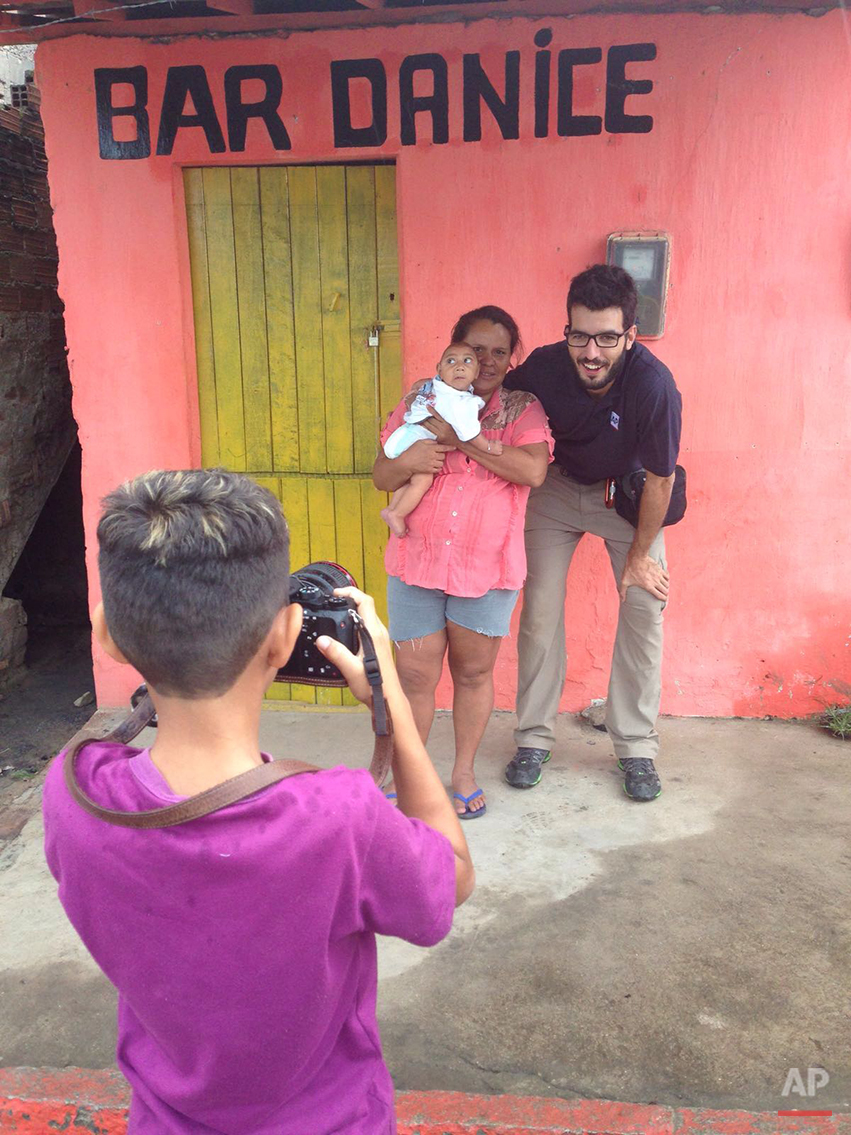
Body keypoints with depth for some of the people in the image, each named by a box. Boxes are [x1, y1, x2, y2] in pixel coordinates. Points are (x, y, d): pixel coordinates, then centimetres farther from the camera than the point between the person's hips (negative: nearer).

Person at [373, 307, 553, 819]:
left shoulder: (523, 408, 2)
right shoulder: (422, 400, 5)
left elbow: (533, 470, -17)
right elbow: (382, 476, 5)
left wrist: (462, 440, -18)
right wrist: (407, 461, -18)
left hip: (488, 566, 0)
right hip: (418, 562, 1)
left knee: (474, 672, 13)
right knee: (416, 676, 4)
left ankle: (464, 771, 32)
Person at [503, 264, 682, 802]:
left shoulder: (654, 384, -33)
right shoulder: (543, 368, -26)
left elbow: (660, 480, -19)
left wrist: (639, 555, -11)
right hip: (560, 488, 2)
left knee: (645, 608, -6)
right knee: (540, 609, -2)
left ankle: (637, 748, 10)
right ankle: (534, 738, 14)